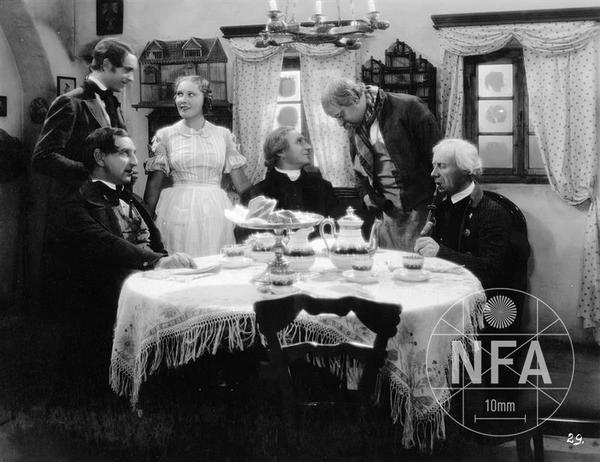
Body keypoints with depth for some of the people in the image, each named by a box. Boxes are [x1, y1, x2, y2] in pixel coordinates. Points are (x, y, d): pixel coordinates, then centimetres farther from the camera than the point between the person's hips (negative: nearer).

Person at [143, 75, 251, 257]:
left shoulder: (223, 135, 7)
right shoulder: (165, 135, 4)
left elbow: (241, 183, 9)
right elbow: (154, 186, 4)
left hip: (216, 213, 1)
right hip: (178, 212, -1)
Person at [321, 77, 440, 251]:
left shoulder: (408, 107, -12)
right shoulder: (354, 127, 8)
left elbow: (436, 156, -10)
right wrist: (365, 193, 4)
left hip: (420, 205, -5)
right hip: (387, 211, 5)